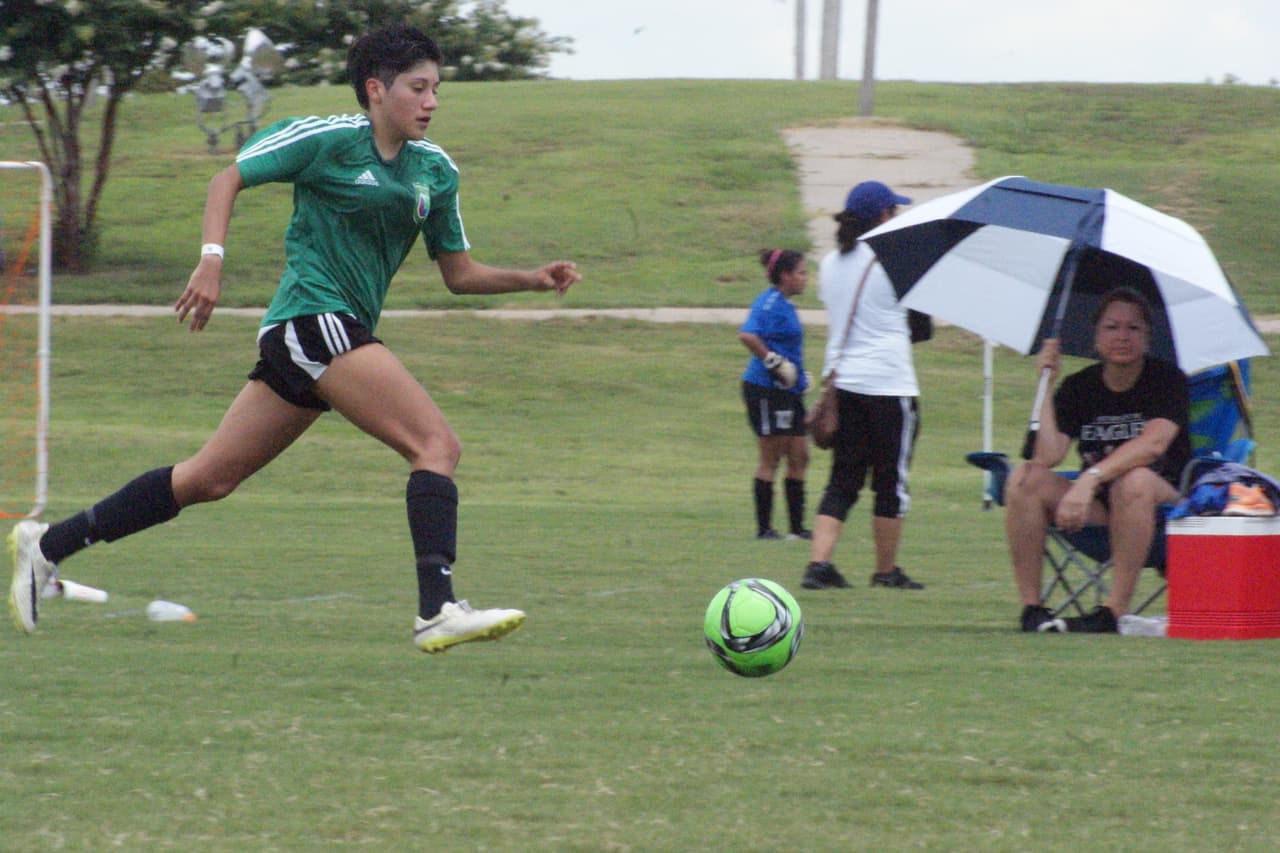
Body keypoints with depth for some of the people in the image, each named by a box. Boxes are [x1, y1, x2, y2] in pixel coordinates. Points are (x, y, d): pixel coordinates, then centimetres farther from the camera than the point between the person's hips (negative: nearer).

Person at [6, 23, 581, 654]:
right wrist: (212, 260, -13)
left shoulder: (435, 170, 16)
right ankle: (438, 611, -28)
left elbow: (459, 274, 21)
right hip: (313, 321, -8)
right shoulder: (327, 139, -5)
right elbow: (230, 177, 0)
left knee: (210, 479, 10)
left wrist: (530, 280, 6)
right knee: (437, 445, -19)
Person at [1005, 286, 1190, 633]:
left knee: (1134, 481, -38)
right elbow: (1047, 457, -11)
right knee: (1025, 479, -19)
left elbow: (1154, 443, -26)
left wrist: (1090, 478, -37)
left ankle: (1113, 611, -34)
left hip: (1166, 499, -4)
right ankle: (1031, 607, -19)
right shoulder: (1079, 387, 2)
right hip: (1096, 505, 4)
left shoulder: (1166, 380, -7)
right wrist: (1045, 386, -15)